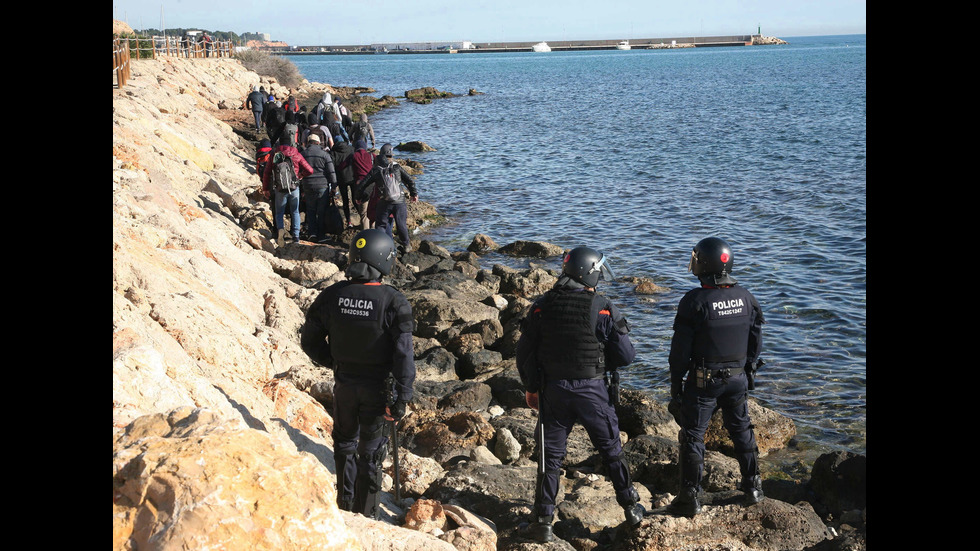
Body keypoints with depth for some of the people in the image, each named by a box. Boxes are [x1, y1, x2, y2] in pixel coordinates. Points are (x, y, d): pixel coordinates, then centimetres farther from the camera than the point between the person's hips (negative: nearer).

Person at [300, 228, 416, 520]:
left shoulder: (332, 296, -10)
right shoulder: (394, 303, -21)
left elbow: (310, 341, 0)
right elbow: (403, 355, -20)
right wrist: (401, 399, -13)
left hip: (344, 383, 3)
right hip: (378, 386, -3)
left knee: (344, 441, 23)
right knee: (370, 450, 11)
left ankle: (346, 502, 36)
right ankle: (366, 514, 21)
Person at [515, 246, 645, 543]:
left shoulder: (541, 307, -3)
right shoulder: (603, 308, -11)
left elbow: (524, 352, 2)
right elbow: (626, 355, -9)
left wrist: (530, 387, 15)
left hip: (553, 391, 2)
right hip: (593, 391, -1)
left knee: (550, 456, 10)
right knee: (612, 451, 16)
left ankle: (542, 521, 12)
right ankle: (632, 508, 29)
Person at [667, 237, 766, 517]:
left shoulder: (694, 301, -17)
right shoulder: (745, 297, -1)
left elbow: (681, 349, -14)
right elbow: (756, 339, 8)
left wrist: (676, 383, -4)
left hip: (703, 381, -5)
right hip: (737, 378, 5)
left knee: (692, 435, 5)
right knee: (741, 430, 21)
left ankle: (690, 498, 9)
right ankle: (753, 487, 30)